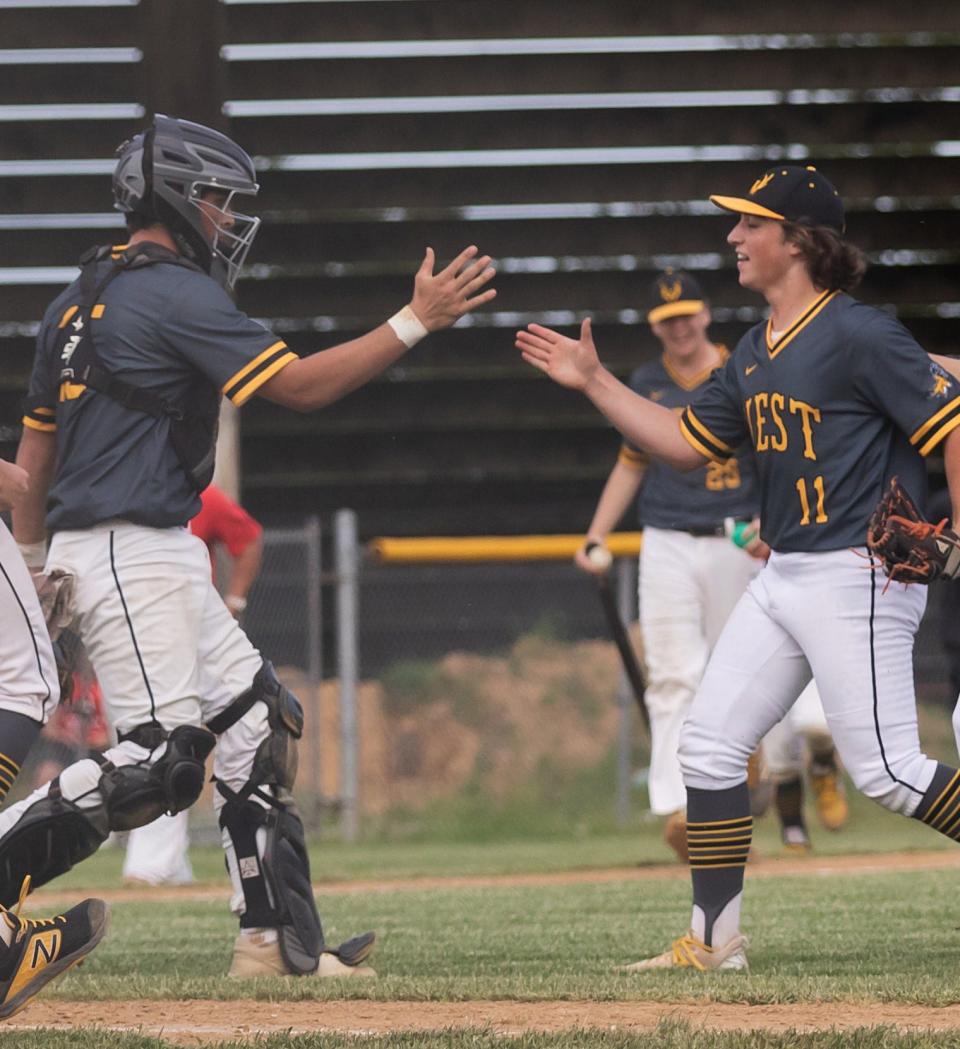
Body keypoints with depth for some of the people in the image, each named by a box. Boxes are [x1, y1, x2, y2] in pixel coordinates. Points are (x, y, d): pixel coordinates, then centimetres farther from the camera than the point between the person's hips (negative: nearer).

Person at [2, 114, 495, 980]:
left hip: (164, 559, 10)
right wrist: (416, 322, -12)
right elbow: (298, 385, -16)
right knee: (160, 761, -15)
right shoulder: (178, 294, -12)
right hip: (129, 555, -10)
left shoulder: (76, 303, 16)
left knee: (258, 722, 11)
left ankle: (277, 939, 9)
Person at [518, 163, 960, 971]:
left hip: (860, 579, -9)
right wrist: (594, 382, 16)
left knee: (885, 769, -12)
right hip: (783, 580, 9)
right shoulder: (756, 354, 14)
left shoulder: (860, 335, -14)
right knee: (710, 745, 5)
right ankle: (714, 941, 10)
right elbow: (688, 442, 21)